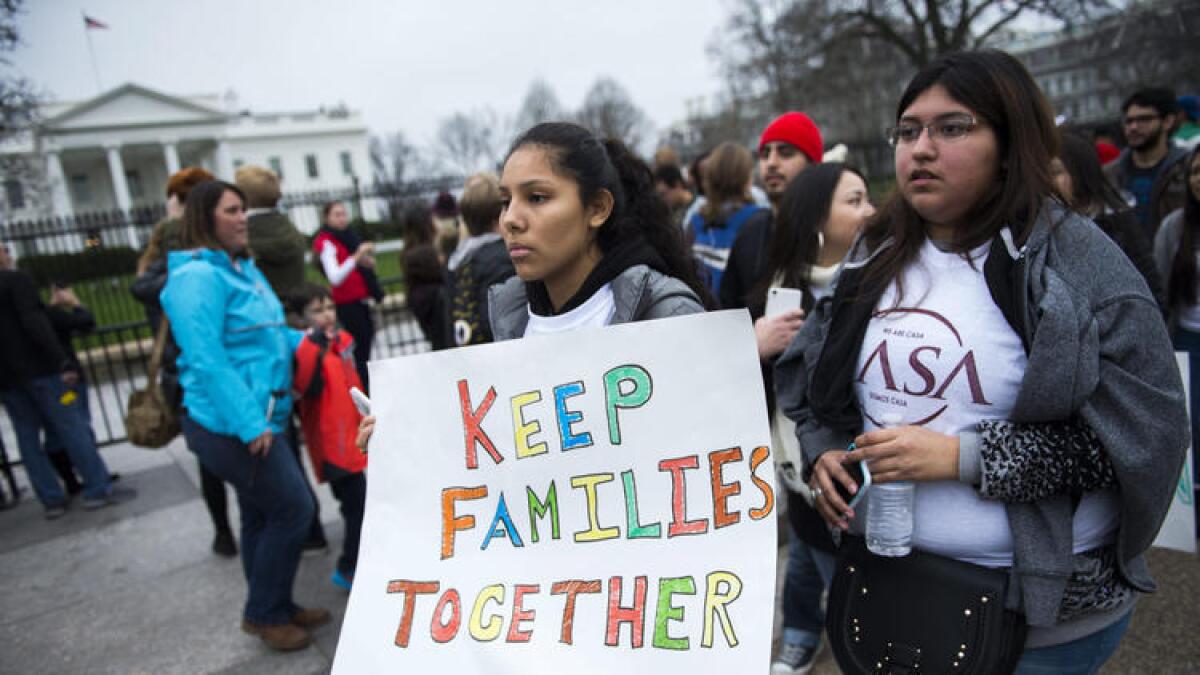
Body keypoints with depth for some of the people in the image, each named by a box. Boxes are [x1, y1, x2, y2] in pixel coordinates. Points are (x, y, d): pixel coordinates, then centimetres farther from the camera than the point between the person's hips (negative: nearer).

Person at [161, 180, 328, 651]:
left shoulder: (243, 269, 12)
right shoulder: (198, 276, -18)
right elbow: (207, 361, -24)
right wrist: (249, 424, -25)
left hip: (260, 417, 9)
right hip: (230, 427, -9)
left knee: (262, 514, 18)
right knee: (293, 510, -3)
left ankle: (274, 608, 33)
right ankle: (264, 614, 16)